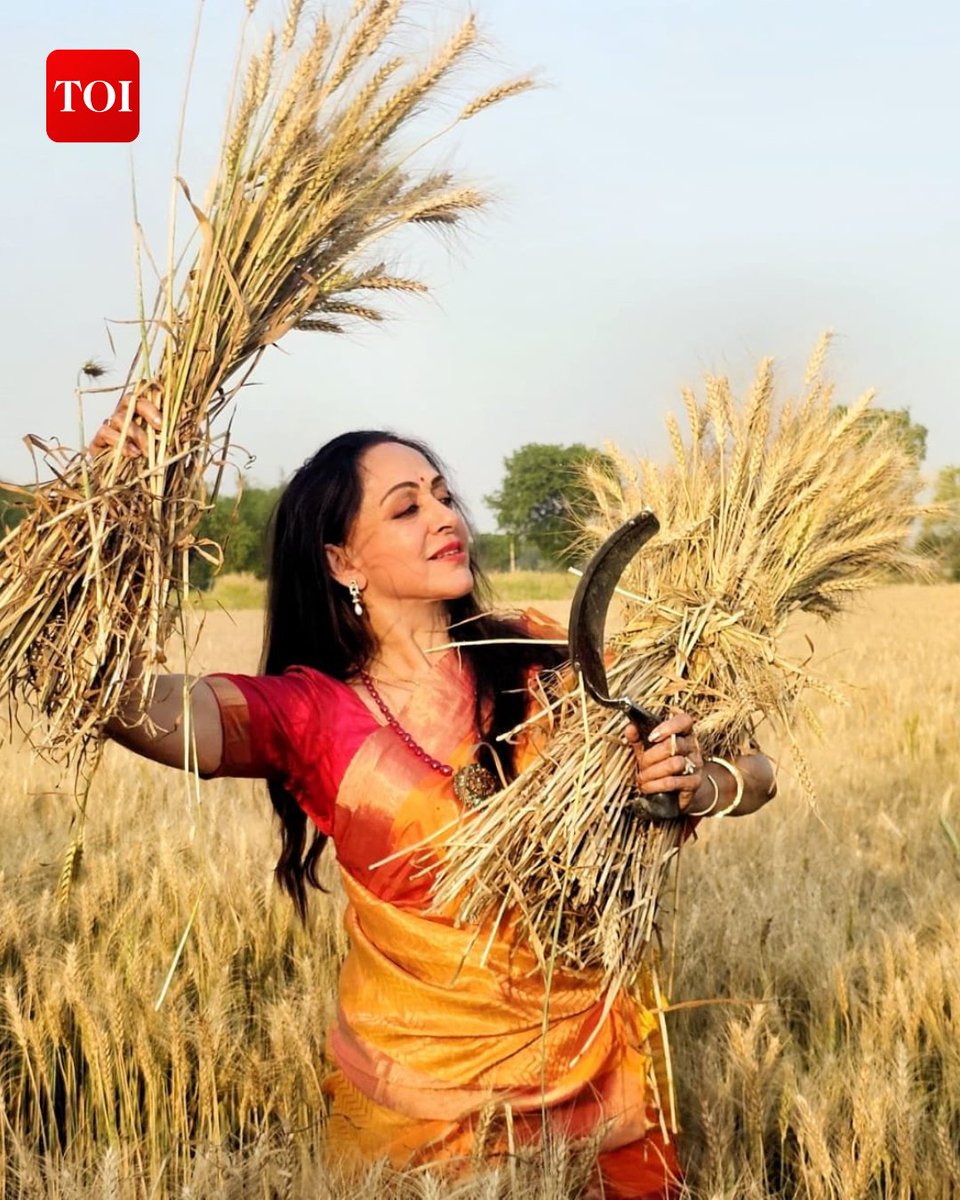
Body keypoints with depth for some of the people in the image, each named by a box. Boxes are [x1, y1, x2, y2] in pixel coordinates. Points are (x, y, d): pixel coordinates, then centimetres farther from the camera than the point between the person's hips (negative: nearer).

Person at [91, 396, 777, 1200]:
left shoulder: (540, 662, -6)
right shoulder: (311, 713, -10)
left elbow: (755, 773, -4)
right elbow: (136, 711, -30)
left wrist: (701, 786, -25)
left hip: (600, 1066, 2)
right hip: (420, 1091, -2)